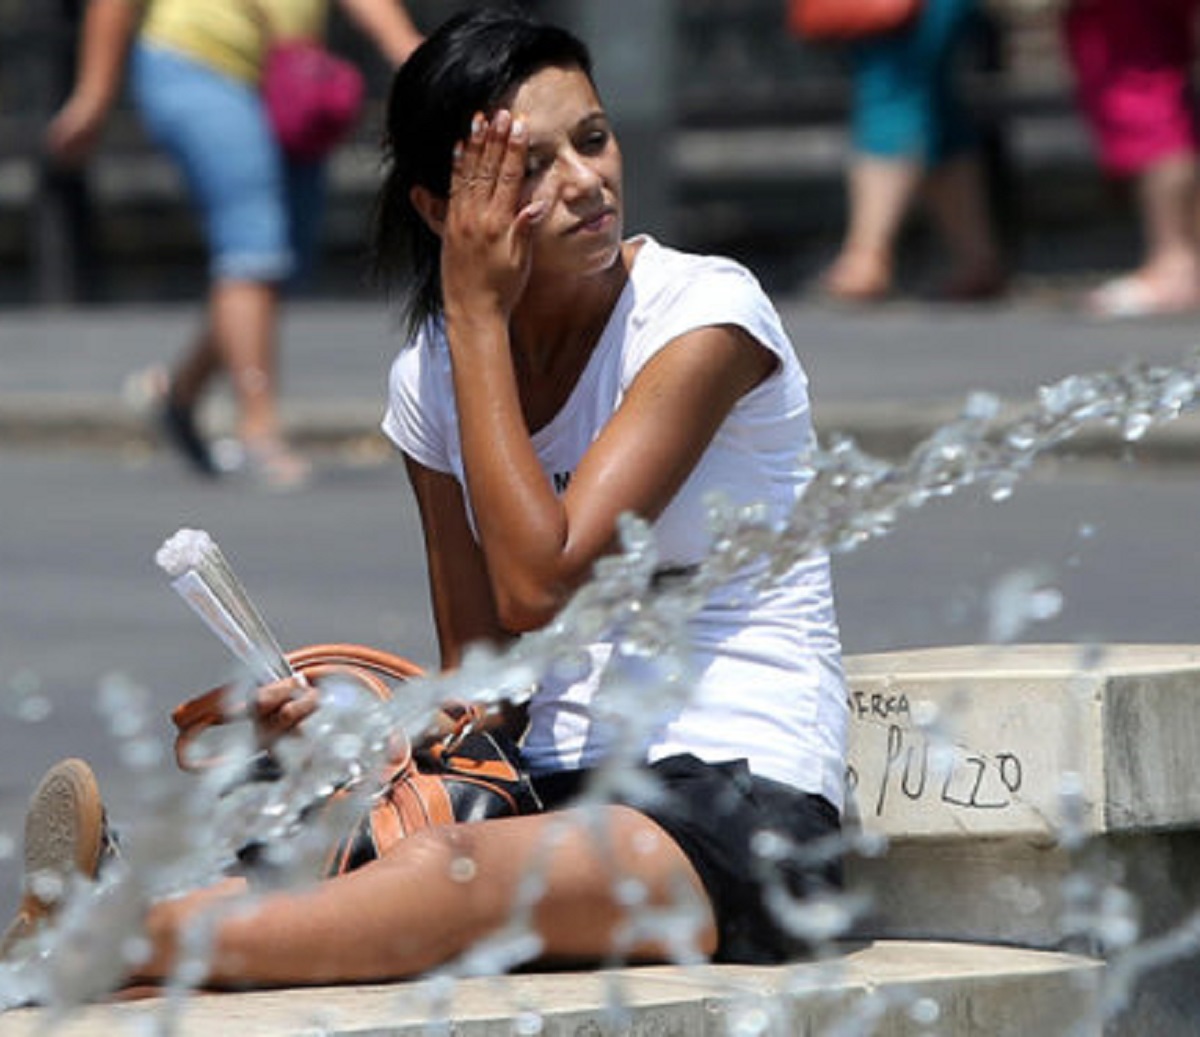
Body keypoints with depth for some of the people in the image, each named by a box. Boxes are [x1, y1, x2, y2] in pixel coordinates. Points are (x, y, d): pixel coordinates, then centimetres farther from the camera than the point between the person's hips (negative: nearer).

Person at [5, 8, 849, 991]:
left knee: (463, 875, -37)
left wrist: (477, 315, -13)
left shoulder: (706, 312, -9)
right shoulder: (435, 375, 9)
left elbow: (538, 584, -19)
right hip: (561, 796, 7)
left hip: (748, 809, -7)